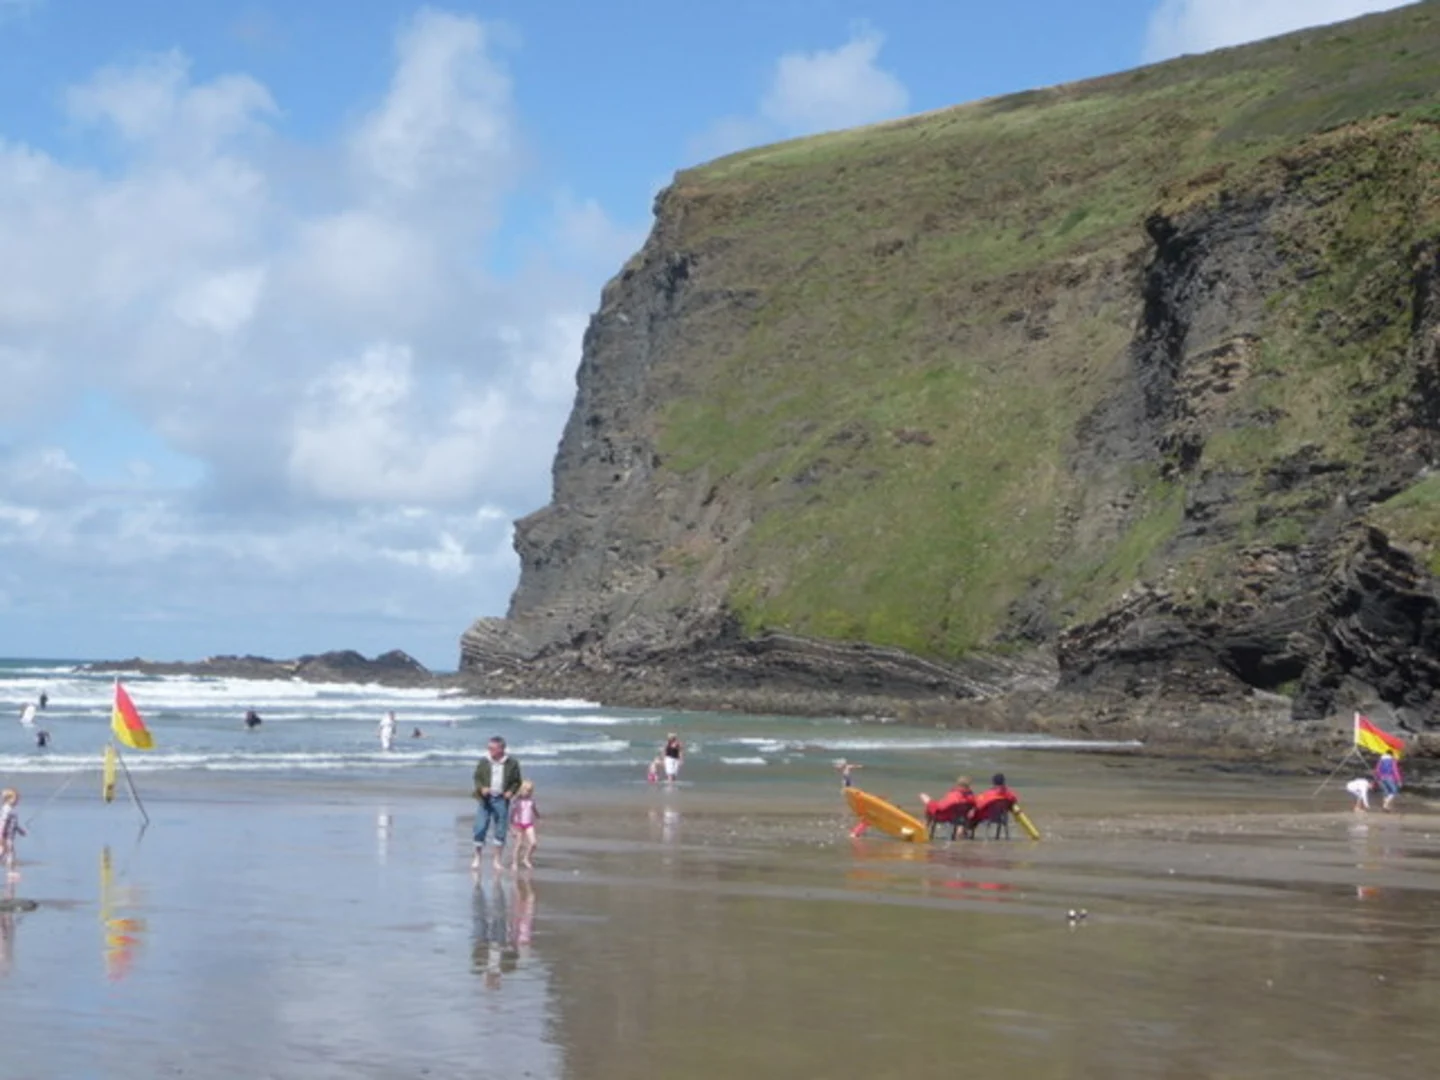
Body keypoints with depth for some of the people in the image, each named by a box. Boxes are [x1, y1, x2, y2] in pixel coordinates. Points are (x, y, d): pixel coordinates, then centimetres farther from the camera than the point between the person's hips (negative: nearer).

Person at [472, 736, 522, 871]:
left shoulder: (512, 764, -1)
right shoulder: (484, 762, 0)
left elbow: (517, 782, 7)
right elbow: (477, 778, 7)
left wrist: (511, 792, -10)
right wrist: (481, 788, -11)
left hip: (501, 800, 0)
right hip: (485, 799, 0)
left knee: (500, 831, 4)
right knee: (480, 829, -3)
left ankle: (497, 861, 15)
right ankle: (477, 858, 13)